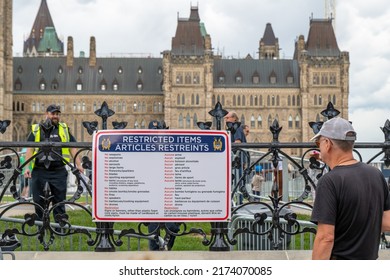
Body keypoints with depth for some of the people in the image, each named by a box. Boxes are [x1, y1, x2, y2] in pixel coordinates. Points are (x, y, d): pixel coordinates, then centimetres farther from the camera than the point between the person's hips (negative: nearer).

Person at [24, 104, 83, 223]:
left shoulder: (64, 129, 13)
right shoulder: (36, 129, 10)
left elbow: (72, 148, 11)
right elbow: (30, 149, 7)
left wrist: (78, 165, 1)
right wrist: (27, 167, -2)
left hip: (59, 172, 0)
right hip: (39, 171, 0)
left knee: (59, 201, 1)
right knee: (39, 201, 3)